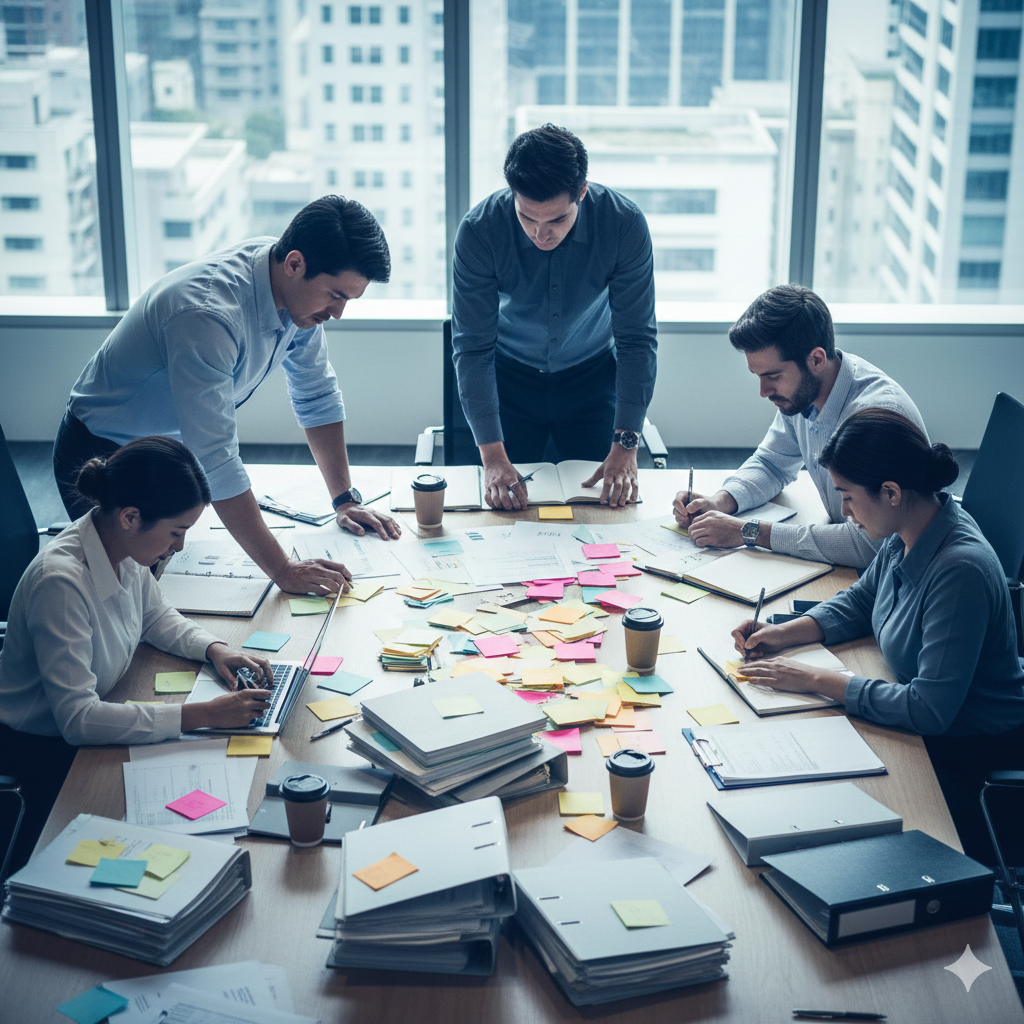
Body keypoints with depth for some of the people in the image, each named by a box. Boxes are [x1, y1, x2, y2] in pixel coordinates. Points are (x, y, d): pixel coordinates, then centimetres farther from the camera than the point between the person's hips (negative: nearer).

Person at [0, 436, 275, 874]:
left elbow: (156, 617, 13)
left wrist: (214, 648, -8)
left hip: (82, 722, 8)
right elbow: (77, 718, -34)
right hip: (39, 752, -8)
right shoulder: (61, 582, -33)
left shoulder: (123, 549, -9)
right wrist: (204, 714, -36)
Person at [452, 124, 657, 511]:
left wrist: (626, 447, -28)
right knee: (505, 504, 2)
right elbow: (472, 348, -24)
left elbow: (637, 340, -20)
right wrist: (492, 456, -33)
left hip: (592, 376, 1)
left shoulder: (624, 224, -26)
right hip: (510, 376, 0)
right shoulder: (479, 230, -28)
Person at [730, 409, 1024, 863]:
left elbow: (929, 710, -32)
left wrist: (818, 680, -25)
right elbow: (860, 601, 15)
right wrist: (785, 633, -1)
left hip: (976, 760, -8)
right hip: (928, 725, 8)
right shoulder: (907, 533, -5)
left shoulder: (960, 570, -32)